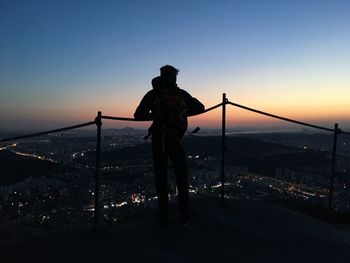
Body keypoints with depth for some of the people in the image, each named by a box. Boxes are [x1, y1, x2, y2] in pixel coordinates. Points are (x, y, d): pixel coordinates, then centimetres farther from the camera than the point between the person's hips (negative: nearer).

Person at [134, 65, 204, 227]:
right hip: (176, 141, 1)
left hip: (158, 141, -1)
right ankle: (184, 215, 18)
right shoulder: (181, 94, 4)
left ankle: (164, 217, 13)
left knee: (161, 178, 9)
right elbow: (200, 108, 13)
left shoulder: (152, 94, 0)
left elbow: (138, 115, -2)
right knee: (182, 178, 14)